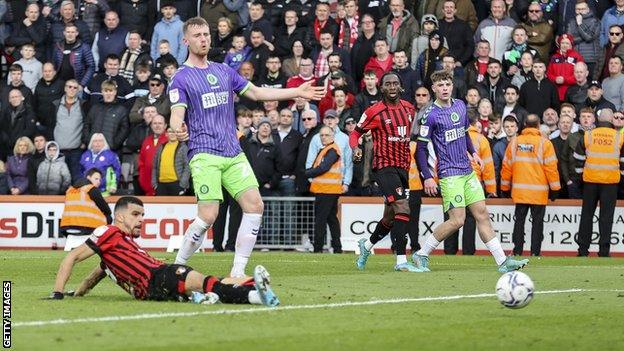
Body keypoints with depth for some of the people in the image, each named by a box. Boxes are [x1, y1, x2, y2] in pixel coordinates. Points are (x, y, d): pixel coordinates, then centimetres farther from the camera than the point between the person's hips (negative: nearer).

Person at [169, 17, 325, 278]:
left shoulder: (223, 71, 17)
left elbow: (256, 93, 23)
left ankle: (238, 271, -2)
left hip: (233, 154, 6)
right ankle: (177, 267, 2)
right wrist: (178, 129, -37)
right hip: (204, 156, -6)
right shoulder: (181, 78, -1)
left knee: (255, 205, -8)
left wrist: (298, 92, 20)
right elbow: (177, 115, -12)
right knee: (208, 216, -16)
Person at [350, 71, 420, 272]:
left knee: (390, 218, 16)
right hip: (384, 167, -7)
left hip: (403, 167, 7)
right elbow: (355, 134, 0)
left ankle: (367, 245, 41)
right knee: (402, 209, -20)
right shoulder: (374, 112, -8)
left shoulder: (408, 109, 10)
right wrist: (355, 148, -20)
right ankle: (401, 261, -19)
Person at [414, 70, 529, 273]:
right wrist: (427, 177, -16)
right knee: (457, 220, -12)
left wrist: (473, 152, 12)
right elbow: (421, 148, -10)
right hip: (449, 174, -7)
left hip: (468, 172, 7)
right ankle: (421, 255, 2)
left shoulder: (460, 106, 10)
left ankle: (503, 262, 3)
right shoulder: (430, 115, -11)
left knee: (482, 214, 4)